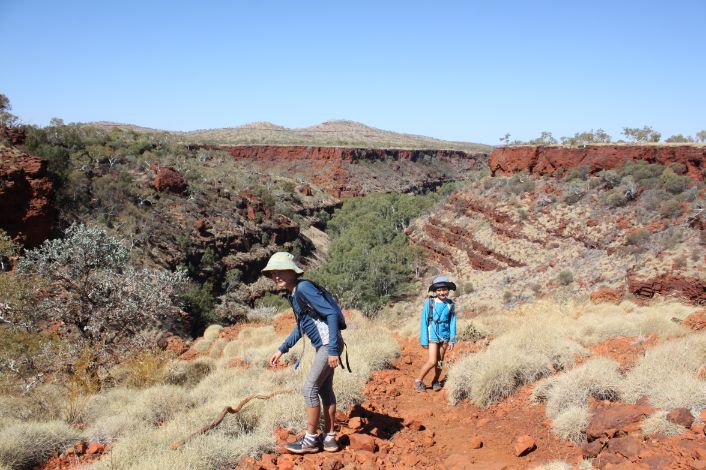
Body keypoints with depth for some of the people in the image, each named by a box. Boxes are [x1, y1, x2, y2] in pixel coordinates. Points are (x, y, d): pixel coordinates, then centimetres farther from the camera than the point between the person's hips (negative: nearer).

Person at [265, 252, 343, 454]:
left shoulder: (304, 288, -19)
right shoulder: (293, 294, 10)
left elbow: (331, 313, -23)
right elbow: (300, 327, 21)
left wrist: (333, 349, -26)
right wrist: (281, 350, 21)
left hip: (329, 345, -9)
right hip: (322, 346, 9)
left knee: (310, 388, -4)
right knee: (325, 389, 13)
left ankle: (311, 439, 7)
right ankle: (329, 438, 22)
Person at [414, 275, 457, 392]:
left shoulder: (450, 304, -2)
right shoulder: (429, 303, -11)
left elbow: (452, 322, 4)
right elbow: (424, 322, -7)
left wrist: (452, 340, 2)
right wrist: (424, 340, -8)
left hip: (444, 336, 3)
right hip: (432, 335, -3)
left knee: (440, 361, 12)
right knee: (432, 361, -9)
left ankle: (436, 381, 31)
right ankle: (419, 381, 9)